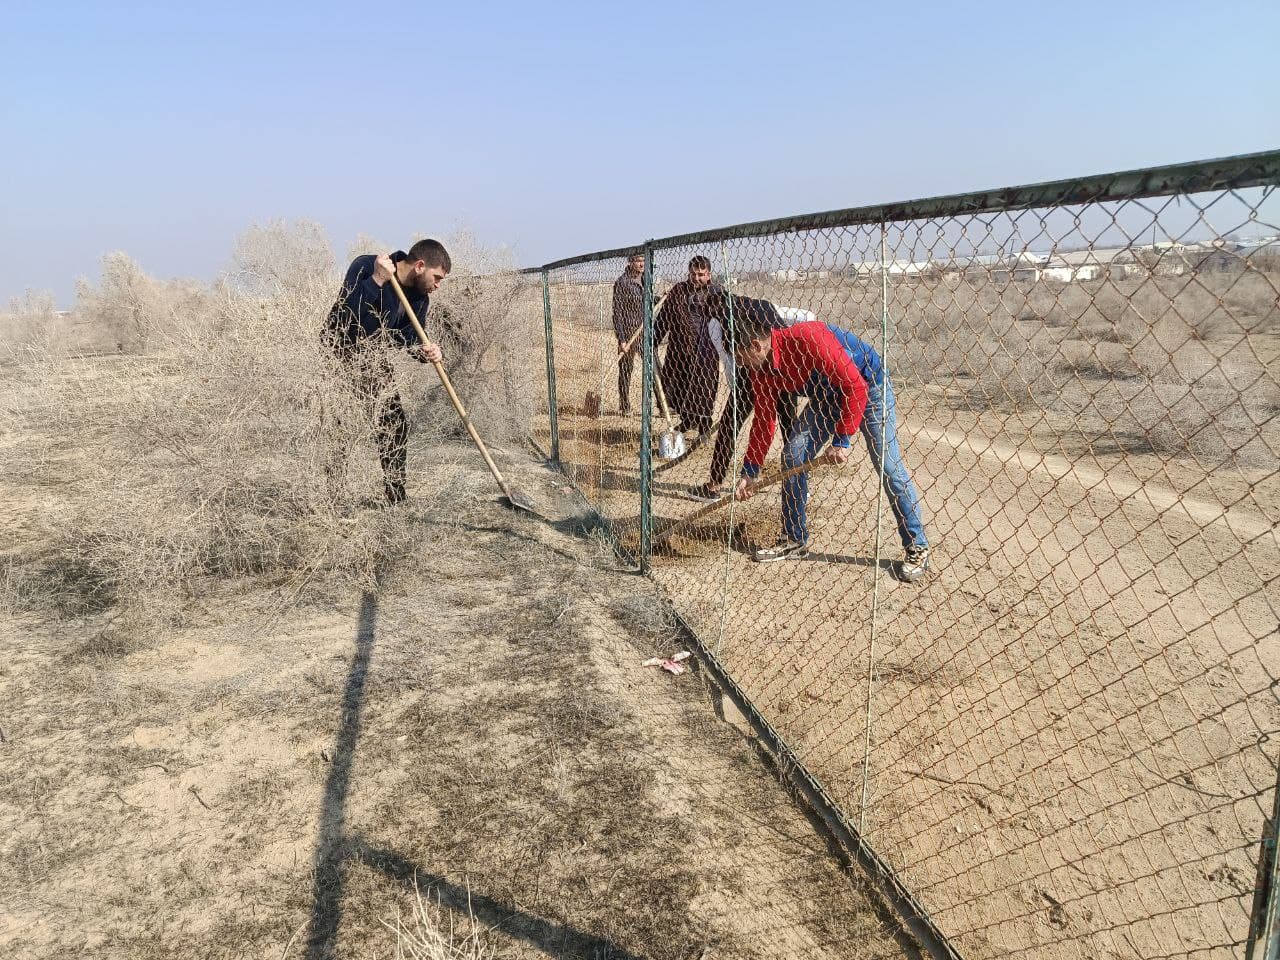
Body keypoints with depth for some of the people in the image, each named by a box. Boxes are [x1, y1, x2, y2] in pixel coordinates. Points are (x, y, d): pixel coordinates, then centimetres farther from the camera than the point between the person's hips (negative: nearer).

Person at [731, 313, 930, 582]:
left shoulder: (808, 338, -34)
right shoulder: (760, 370, -10)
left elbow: (856, 386, -31)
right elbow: (763, 420, 0)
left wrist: (841, 440, -31)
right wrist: (749, 471, -1)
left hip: (868, 388, -7)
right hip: (827, 396, 7)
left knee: (889, 466, -10)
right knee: (792, 455, -2)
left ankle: (917, 549, 2)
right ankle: (794, 540, 10)